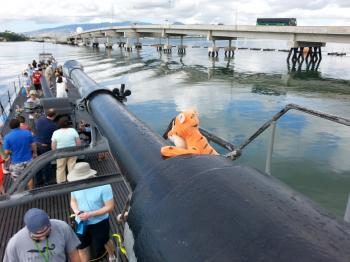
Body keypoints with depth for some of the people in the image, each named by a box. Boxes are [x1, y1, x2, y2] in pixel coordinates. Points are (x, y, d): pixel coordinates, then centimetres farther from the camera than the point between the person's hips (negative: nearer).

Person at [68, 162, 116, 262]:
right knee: (81, 247, 18)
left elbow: (109, 207, -22)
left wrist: (90, 214, -29)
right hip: (81, 222, 3)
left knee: (105, 241, 24)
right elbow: (73, 201, 2)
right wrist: (76, 210, -20)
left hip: (99, 223, -3)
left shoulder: (103, 186, -30)